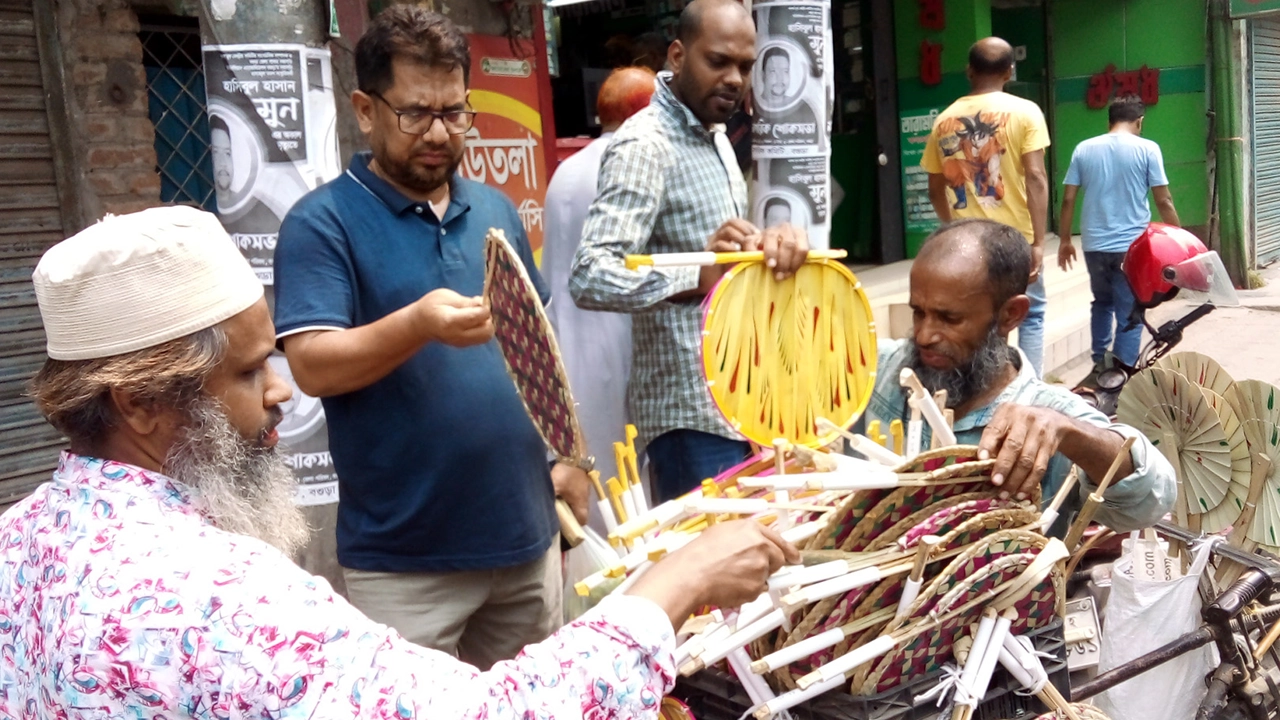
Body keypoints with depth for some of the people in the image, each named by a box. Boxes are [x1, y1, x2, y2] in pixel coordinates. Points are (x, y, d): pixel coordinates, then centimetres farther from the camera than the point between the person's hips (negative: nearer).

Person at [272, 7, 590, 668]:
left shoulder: (497, 211, 10)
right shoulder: (323, 222, -8)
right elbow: (311, 365, -18)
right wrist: (418, 324, -34)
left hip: (526, 532, 6)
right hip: (404, 555, -5)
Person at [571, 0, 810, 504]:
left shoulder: (714, 137, 13)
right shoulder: (646, 145, -16)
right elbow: (591, 278, -26)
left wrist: (771, 243, -3)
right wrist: (698, 277, -39)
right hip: (692, 410, -9)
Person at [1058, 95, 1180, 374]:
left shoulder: (1084, 149, 4)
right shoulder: (1147, 149, -4)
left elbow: (1068, 199, 4)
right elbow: (1164, 201, -4)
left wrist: (1065, 240, 13)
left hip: (1094, 244, 3)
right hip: (1132, 245, -3)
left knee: (1102, 303, 24)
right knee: (1129, 314, 4)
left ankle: (1099, 364, 27)